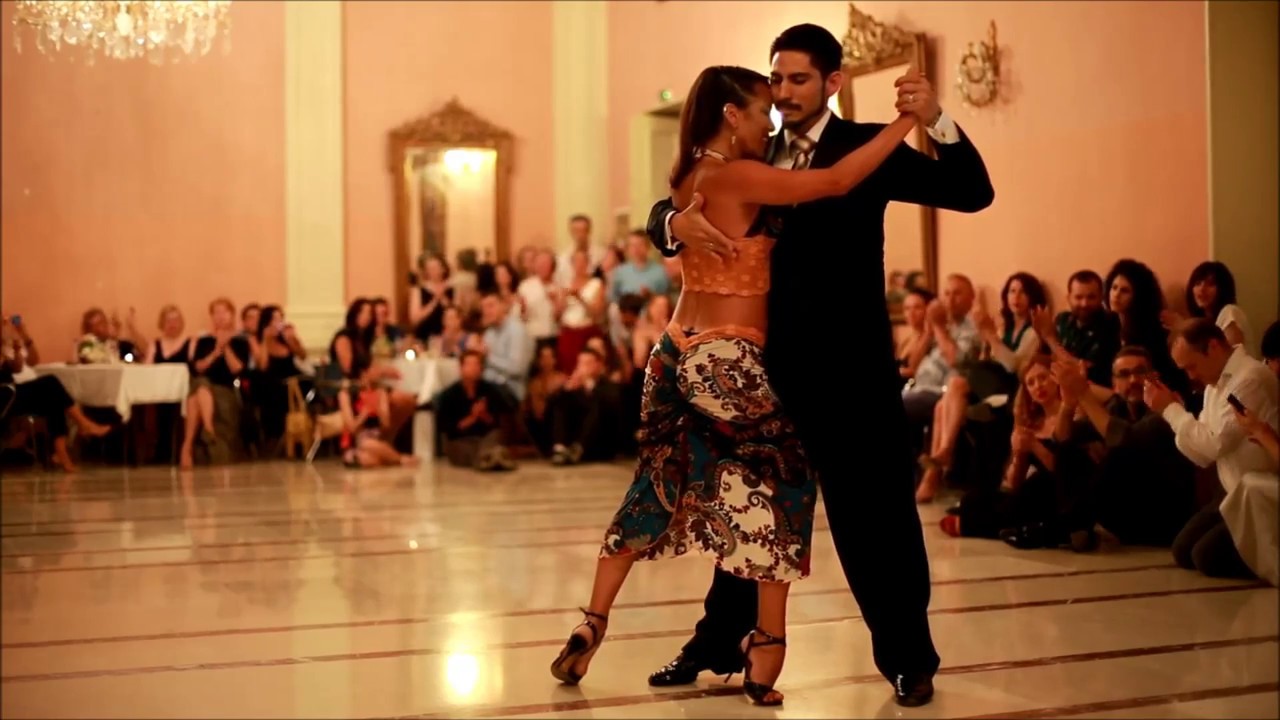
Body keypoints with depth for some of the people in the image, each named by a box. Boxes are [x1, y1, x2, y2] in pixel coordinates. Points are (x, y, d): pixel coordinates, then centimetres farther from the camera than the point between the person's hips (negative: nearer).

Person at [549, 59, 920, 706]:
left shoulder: (690, 178, 12)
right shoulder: (738, 177, -13)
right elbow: (838, 181, -17)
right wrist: (907, 120, -12)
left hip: (677, 354, 8)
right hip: (726, 361, -8)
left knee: (653, 491, 17)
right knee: (784, 482, 7)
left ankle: (591, 626, 18)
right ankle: (767, 644, 8)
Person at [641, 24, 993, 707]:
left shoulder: (866, 146, -3)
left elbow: (972, 193, -11)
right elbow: (663, 211, 2)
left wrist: (936, 121, -29)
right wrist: (679, 221, -23)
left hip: (849, 365, -4)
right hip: (768, 364, 4)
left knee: (875, 511, 2)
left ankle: (908, 657, 15)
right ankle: (719, 640, 29)